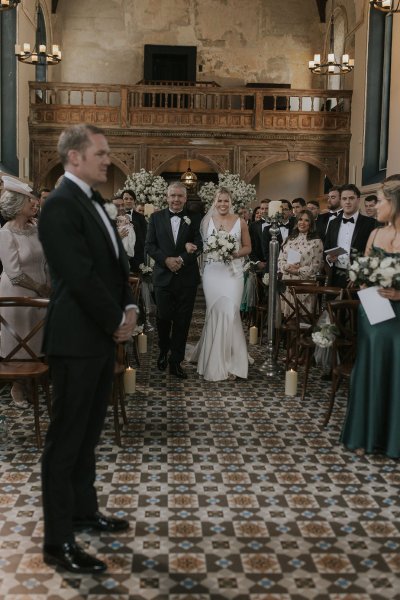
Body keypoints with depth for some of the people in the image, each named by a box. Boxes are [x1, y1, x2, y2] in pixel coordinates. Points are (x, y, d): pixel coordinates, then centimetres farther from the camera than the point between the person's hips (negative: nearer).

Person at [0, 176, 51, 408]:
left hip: (40, 294, 6)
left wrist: (50, 287, -2)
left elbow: (45, 261, 8)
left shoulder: (36, 228, 2)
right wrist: (42, 288, -12)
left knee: (38, 341, 13)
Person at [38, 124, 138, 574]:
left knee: (88, 432, 18)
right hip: (76, 338, -9)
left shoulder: (92, 201, 14)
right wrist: (117, 322, -12)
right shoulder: (61, 204, -16)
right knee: (65, 439, 0)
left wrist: (128, 309, 1)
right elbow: (81, 276, -21)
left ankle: (83, 510, 33)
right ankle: (58, 541, 11)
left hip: (102, 335, 9)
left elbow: (116, 262, 15)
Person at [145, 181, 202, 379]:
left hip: (187, 278, 0)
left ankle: (176, 361, 16)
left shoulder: (194, 218, 3)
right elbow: (149, 245, 1)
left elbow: (199, 245, -3)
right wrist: (166, 260, -14)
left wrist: (181, 259, -17)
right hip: (163, 277, 0)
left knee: (182, 322, 4)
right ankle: (163, 351, 33)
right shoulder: (156, 217, 6)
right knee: (163, 318, 6)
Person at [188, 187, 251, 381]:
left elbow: (248, 247, 10)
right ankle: (216, 360, 12)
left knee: (230, 312, -6)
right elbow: (200, 245, 8)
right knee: (215, 313, 0)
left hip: (233, 272, 0)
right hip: (212, 272, 0)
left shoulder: (240, 222, 5)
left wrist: (235, 253, -9)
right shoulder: (207, 221, 6)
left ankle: (229, 360, 10)